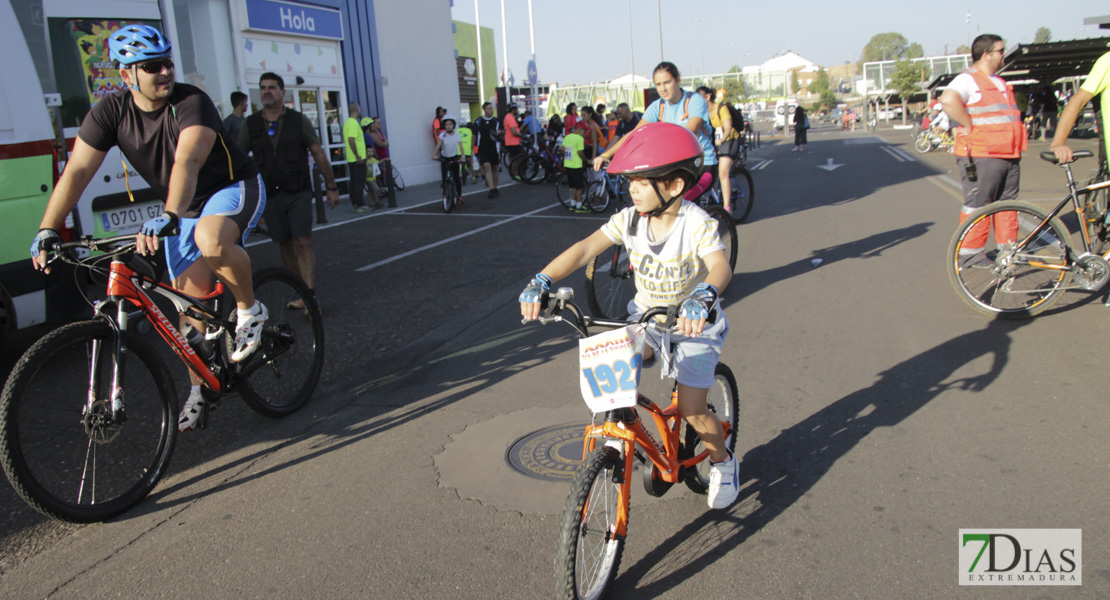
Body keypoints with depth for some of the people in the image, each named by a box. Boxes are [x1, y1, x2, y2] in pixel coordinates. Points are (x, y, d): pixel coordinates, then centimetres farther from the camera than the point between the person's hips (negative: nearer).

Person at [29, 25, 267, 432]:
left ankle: (249, 311, -13)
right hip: (185, 209, 5)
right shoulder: (110, 112, -9)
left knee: (211, 241, -40)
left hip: (234, 188, -5)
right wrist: (47, 231, -22)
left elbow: (188, 160, -40)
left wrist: (166, 218, -54)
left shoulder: (192, 103, -23)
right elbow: (77, 172, -12)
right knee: (191, 300, 2)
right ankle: (198, 391, 19)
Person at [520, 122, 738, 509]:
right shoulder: (630, 219, -11)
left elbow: (720, 266, -40)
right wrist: (541, 282, -35)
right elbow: (586, 249, -21)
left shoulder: (697, 223, -23)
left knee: (692, 410, -8)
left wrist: (703, 297, -63)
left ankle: (722, 462, 23)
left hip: (693, 322, -4)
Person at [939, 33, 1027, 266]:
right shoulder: (969, 79, -10)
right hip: (982, 156, -9)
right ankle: (970, 253, 2)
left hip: (1008, 155, 9)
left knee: (1007, 203, 13)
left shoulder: (998, 82, 22)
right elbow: (948, 99, -31)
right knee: (977, 204, -5)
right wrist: (969, 126, -24)